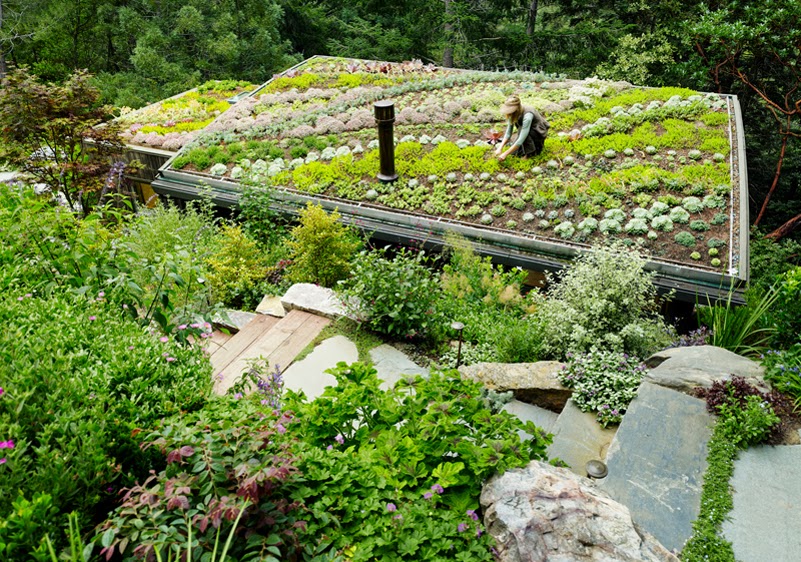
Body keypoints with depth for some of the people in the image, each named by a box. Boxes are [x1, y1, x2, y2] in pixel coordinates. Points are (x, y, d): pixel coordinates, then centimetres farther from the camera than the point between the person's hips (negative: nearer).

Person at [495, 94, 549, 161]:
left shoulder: (527, 116, -37)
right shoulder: (513, 115, -16)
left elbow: (521, 140, -40)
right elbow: (508, 133, -11)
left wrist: (505, 154, -40)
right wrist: (500, 148, -26)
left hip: (539, 133, -7)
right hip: (530, 133, 7)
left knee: (521, 129, -33)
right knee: (513, 151, -7)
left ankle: (531, 151, -15)